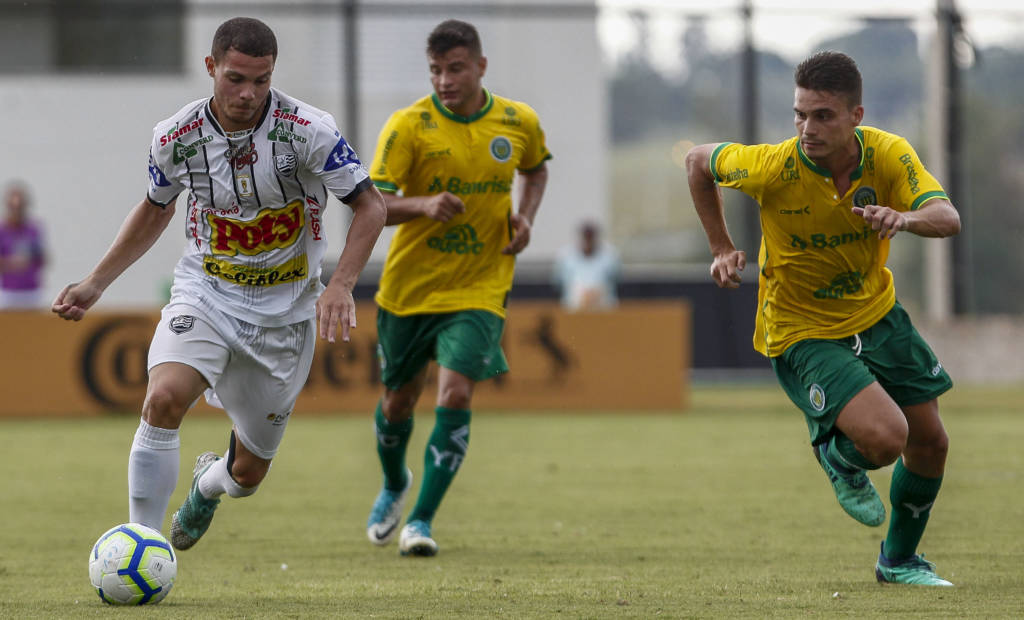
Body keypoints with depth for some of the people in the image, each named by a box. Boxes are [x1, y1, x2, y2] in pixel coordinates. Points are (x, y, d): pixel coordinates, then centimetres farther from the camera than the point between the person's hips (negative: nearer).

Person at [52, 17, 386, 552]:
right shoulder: (176, 136, -9)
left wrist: (340, 285, -25)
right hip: (204, 295, 0)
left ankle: (209, 482, 49)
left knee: (249, 472, 9)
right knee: (164, 398, -31)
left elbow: (370, 205, -11)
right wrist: (95, 284, 8)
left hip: (284, 308, 0)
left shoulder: (307, 130, -17)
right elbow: (155, 209, 11)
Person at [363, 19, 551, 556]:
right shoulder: (408, 126, -13)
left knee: (455, 396, -17)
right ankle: (395, 485, 45)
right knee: (399, 400, 14)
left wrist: (524, 218, 1)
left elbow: (535, 169, 20)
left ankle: (421, 521, -10)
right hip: (409, 284, 0)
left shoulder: (519, 123, -3)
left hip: (479, 288, 0)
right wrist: (424, 205, -38)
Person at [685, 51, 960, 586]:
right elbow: (698, 161, -5)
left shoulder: (889, 155, -17)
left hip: (877, 315, 5)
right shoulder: (775, 167, -24)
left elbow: (947, 218, -29)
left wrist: (904, 218, -50)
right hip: (801, 334, -5)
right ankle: (839, 459, 15)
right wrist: (722, 249, -2)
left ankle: (900, 559, 35)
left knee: (930, 443, 9)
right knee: (884, 438, -24)